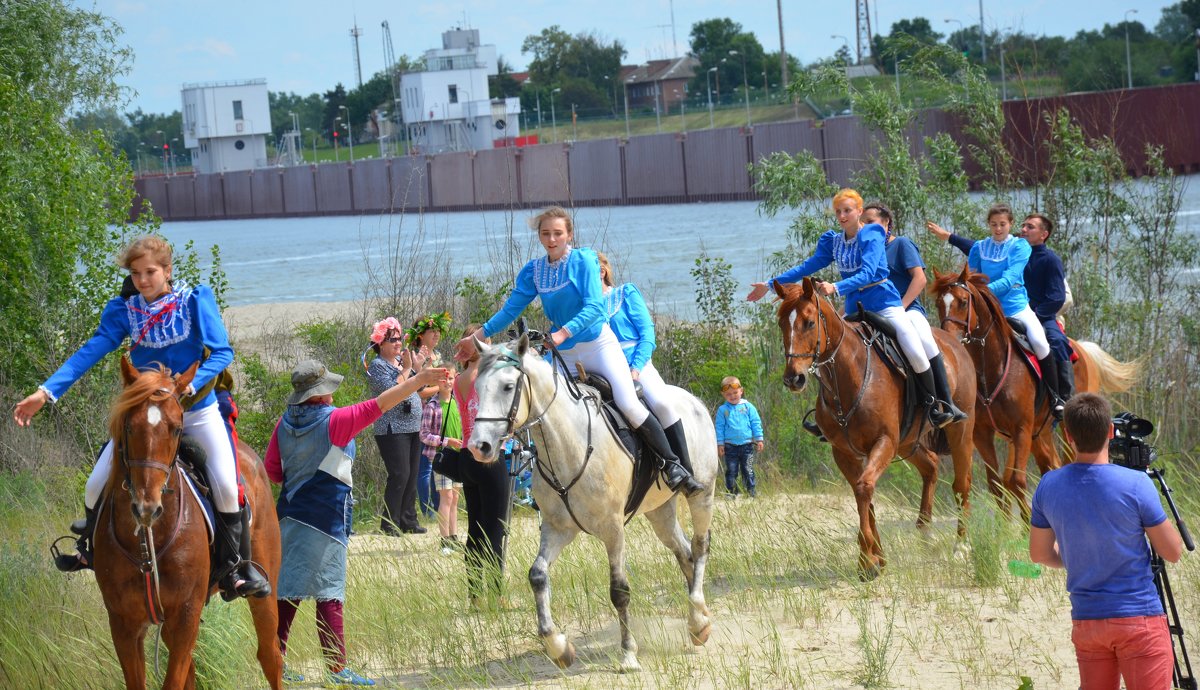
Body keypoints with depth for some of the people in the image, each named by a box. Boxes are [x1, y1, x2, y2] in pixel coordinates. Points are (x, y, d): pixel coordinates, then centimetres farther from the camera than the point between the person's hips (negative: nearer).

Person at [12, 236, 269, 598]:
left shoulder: (195, 300, -12)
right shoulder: (123, 311, -5)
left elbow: (223, 352, -16)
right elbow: (91, 352, -9)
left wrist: (190, 386, -32)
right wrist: (46, 392, -19)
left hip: (197, 410, -3)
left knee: (226, 486, -20)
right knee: (96, 486, -3)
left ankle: (235, 568, -2)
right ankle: (89, 550, 26)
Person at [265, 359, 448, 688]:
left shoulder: (285, 423, 5)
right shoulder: (333, 421, -13)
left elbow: (272, 471, 9)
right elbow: (378, 405, -14)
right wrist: (417, 381, -11)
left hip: (290, 514, 7)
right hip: (325, 520, -6)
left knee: (288, 590, 11)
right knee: (329, 594, -3)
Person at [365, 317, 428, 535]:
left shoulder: (403, 360, 16)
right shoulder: (377, 365, -7)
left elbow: (420, 388, 16)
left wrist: (418, 367, 4)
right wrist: (407, 369, -15)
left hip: (412, 427, 8)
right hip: (392, 429, -8)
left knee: (412, 476, 8)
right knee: (399, 476, -13)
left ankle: (408, 521, 13)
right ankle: (389, 524, -10)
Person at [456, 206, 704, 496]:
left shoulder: (583, 260, -10)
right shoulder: (533, 271, 3)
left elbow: (593, 307, -20)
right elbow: (510, 310, 8)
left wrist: (563, 333, -32)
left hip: (599, 344, -5)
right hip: (564, 354, 5)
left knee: (628, 404, -19)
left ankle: (674, 466, -10)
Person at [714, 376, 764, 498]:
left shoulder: (748, 407, 4)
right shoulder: (722, 410, 4)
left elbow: (756, 423, 6)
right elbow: (719, 428, 5)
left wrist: (759, 440, 2)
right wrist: (720, 444, 0)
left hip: (747, 445, 0)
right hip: (730, 446, 0)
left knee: (748, 470, 0)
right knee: (731, 472, 3)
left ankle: (752, 492, 3)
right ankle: (731, 494, 8)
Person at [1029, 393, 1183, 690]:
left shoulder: (1049, 487, -2)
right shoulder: (1136, 485, -15)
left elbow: (1040, 554, 11)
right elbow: (1172, 551, -6)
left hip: (1085, 620, 4)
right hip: (1139, 618, -4)